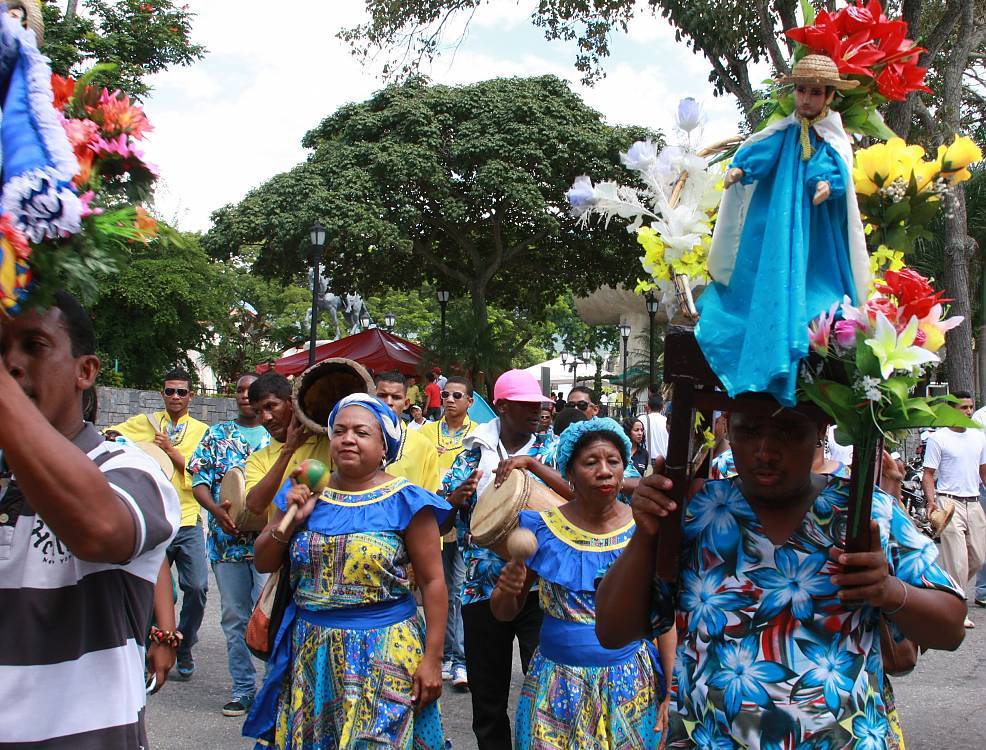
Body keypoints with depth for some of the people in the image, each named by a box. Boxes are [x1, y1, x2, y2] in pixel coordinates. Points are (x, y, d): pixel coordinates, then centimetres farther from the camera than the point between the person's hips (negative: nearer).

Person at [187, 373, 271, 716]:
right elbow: (199, 480, 4)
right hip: (227, 538, 2)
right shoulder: (217, 435, 11)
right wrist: (217, 510, -15)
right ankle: (242, 688, 18)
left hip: (267, 538, -2)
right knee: (234, 618, 8)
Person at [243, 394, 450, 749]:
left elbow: (432, 582, -7)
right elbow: (263, 563, 10)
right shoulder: (305, 493, 6)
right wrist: (290, 520, -8)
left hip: (383, 654, -4)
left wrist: (432, 658, -11)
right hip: (310, 652, 4)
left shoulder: (405, 502, -7)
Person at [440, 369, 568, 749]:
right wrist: (456, 498, -16)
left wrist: (530, 462, -24)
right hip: (482, 590, 2)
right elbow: (439, 523, 4)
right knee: (487, 699, 12)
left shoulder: (549, 451, 2)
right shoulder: (473, 453, 5)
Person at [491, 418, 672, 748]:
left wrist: (670, 692, -2)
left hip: (631, 684, 0)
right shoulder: (541, 528, -5)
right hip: (556, 686, 0)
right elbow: (504, 612, 3)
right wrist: (507, 589, -20)